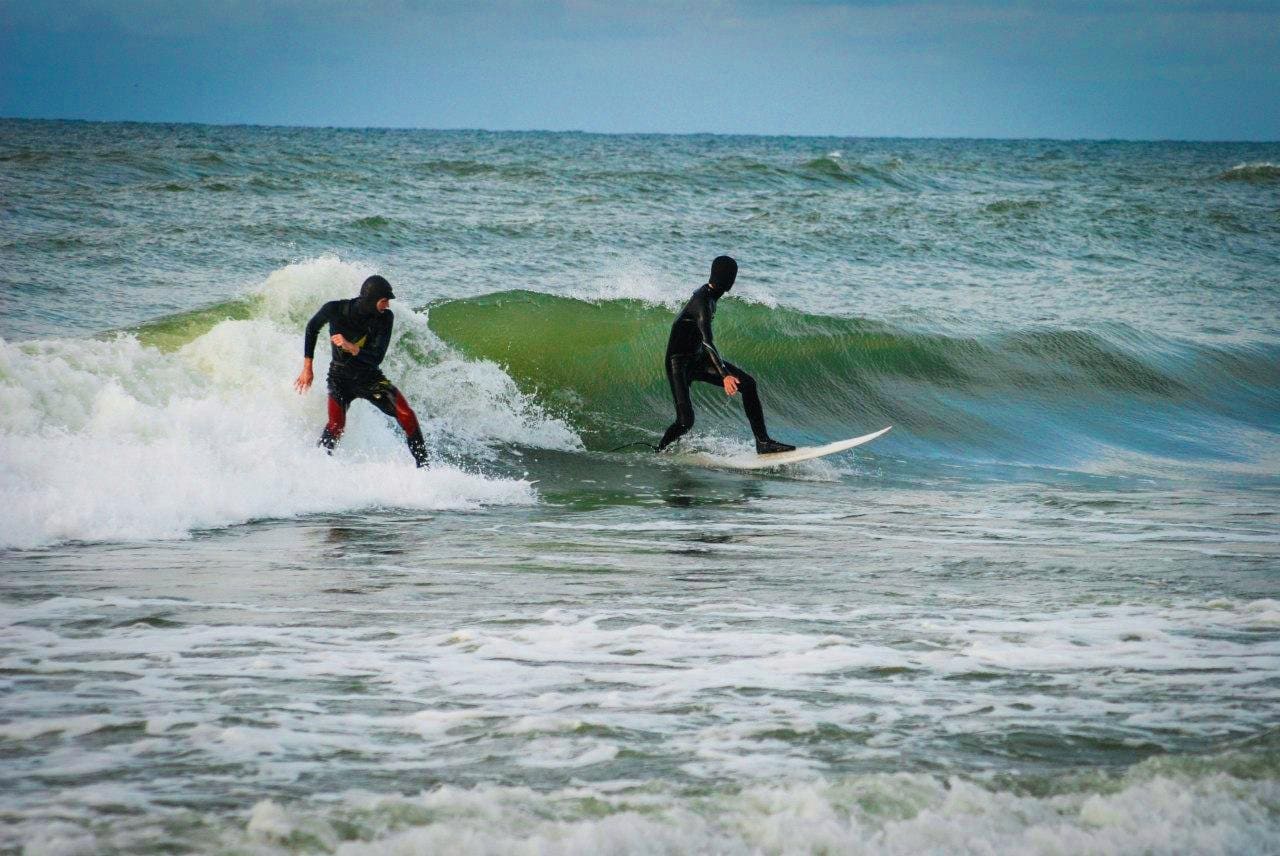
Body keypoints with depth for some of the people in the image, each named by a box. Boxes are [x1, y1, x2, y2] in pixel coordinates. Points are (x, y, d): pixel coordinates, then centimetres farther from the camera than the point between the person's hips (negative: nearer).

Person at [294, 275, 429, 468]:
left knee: (406, 414, -15)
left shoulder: (385, 318, -15)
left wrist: (351, 348, -38)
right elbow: (312, 328, 3)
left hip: (370, 378, 2)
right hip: (340, 377, -2)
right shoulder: (335, 309, -18)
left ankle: (423, 465, -3)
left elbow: (377, 358, -20)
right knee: (336, 424, -27)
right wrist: (307, 368, 4)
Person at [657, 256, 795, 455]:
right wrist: (724, 375, -45)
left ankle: (763, 442, -6)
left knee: (748, 383, -5)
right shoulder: (703, 302, -24)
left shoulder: (708, 294, 6)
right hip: (679, 363, -9)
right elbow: (707, 342, -36)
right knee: (685, 421, -22)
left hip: (698, 358, 9)